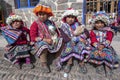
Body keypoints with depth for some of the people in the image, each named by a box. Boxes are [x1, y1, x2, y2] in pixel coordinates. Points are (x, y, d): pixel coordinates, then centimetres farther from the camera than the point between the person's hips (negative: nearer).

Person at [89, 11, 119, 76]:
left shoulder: (108, 31, 4)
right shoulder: (93, 31, 3)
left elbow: (109, 40, -7)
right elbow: (93, 40, -8)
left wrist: (103, 45, -22)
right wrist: (97, 46, -24)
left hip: (106, 47, 1)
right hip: (96, 47, 0)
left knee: (108, 54, -25)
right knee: (96, 52, -29)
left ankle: (108, 68, -17)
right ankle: (97, 66, -12)